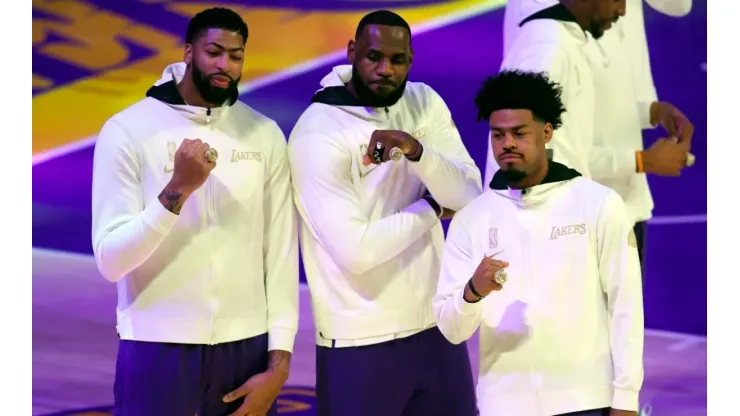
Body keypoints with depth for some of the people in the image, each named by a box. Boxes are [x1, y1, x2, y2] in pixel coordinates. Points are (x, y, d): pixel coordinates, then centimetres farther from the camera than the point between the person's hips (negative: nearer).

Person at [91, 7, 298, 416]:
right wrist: (178, 189, -21)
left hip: (246, 346, 2)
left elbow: (281, 253, 1)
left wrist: (278, 363, -4)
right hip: (157, 347, -2)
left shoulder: (266, 136, 2)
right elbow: (111, 261, -10)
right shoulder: (127, 130, -5)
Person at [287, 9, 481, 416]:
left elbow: (469, 196, -5)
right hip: (361, 343, -5)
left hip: (436, 326, 5)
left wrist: (417, 150, -23)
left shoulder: (425, 103, 4)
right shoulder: (318, 132, -14)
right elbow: (355, 250, -22)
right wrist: (432, 207, -8)